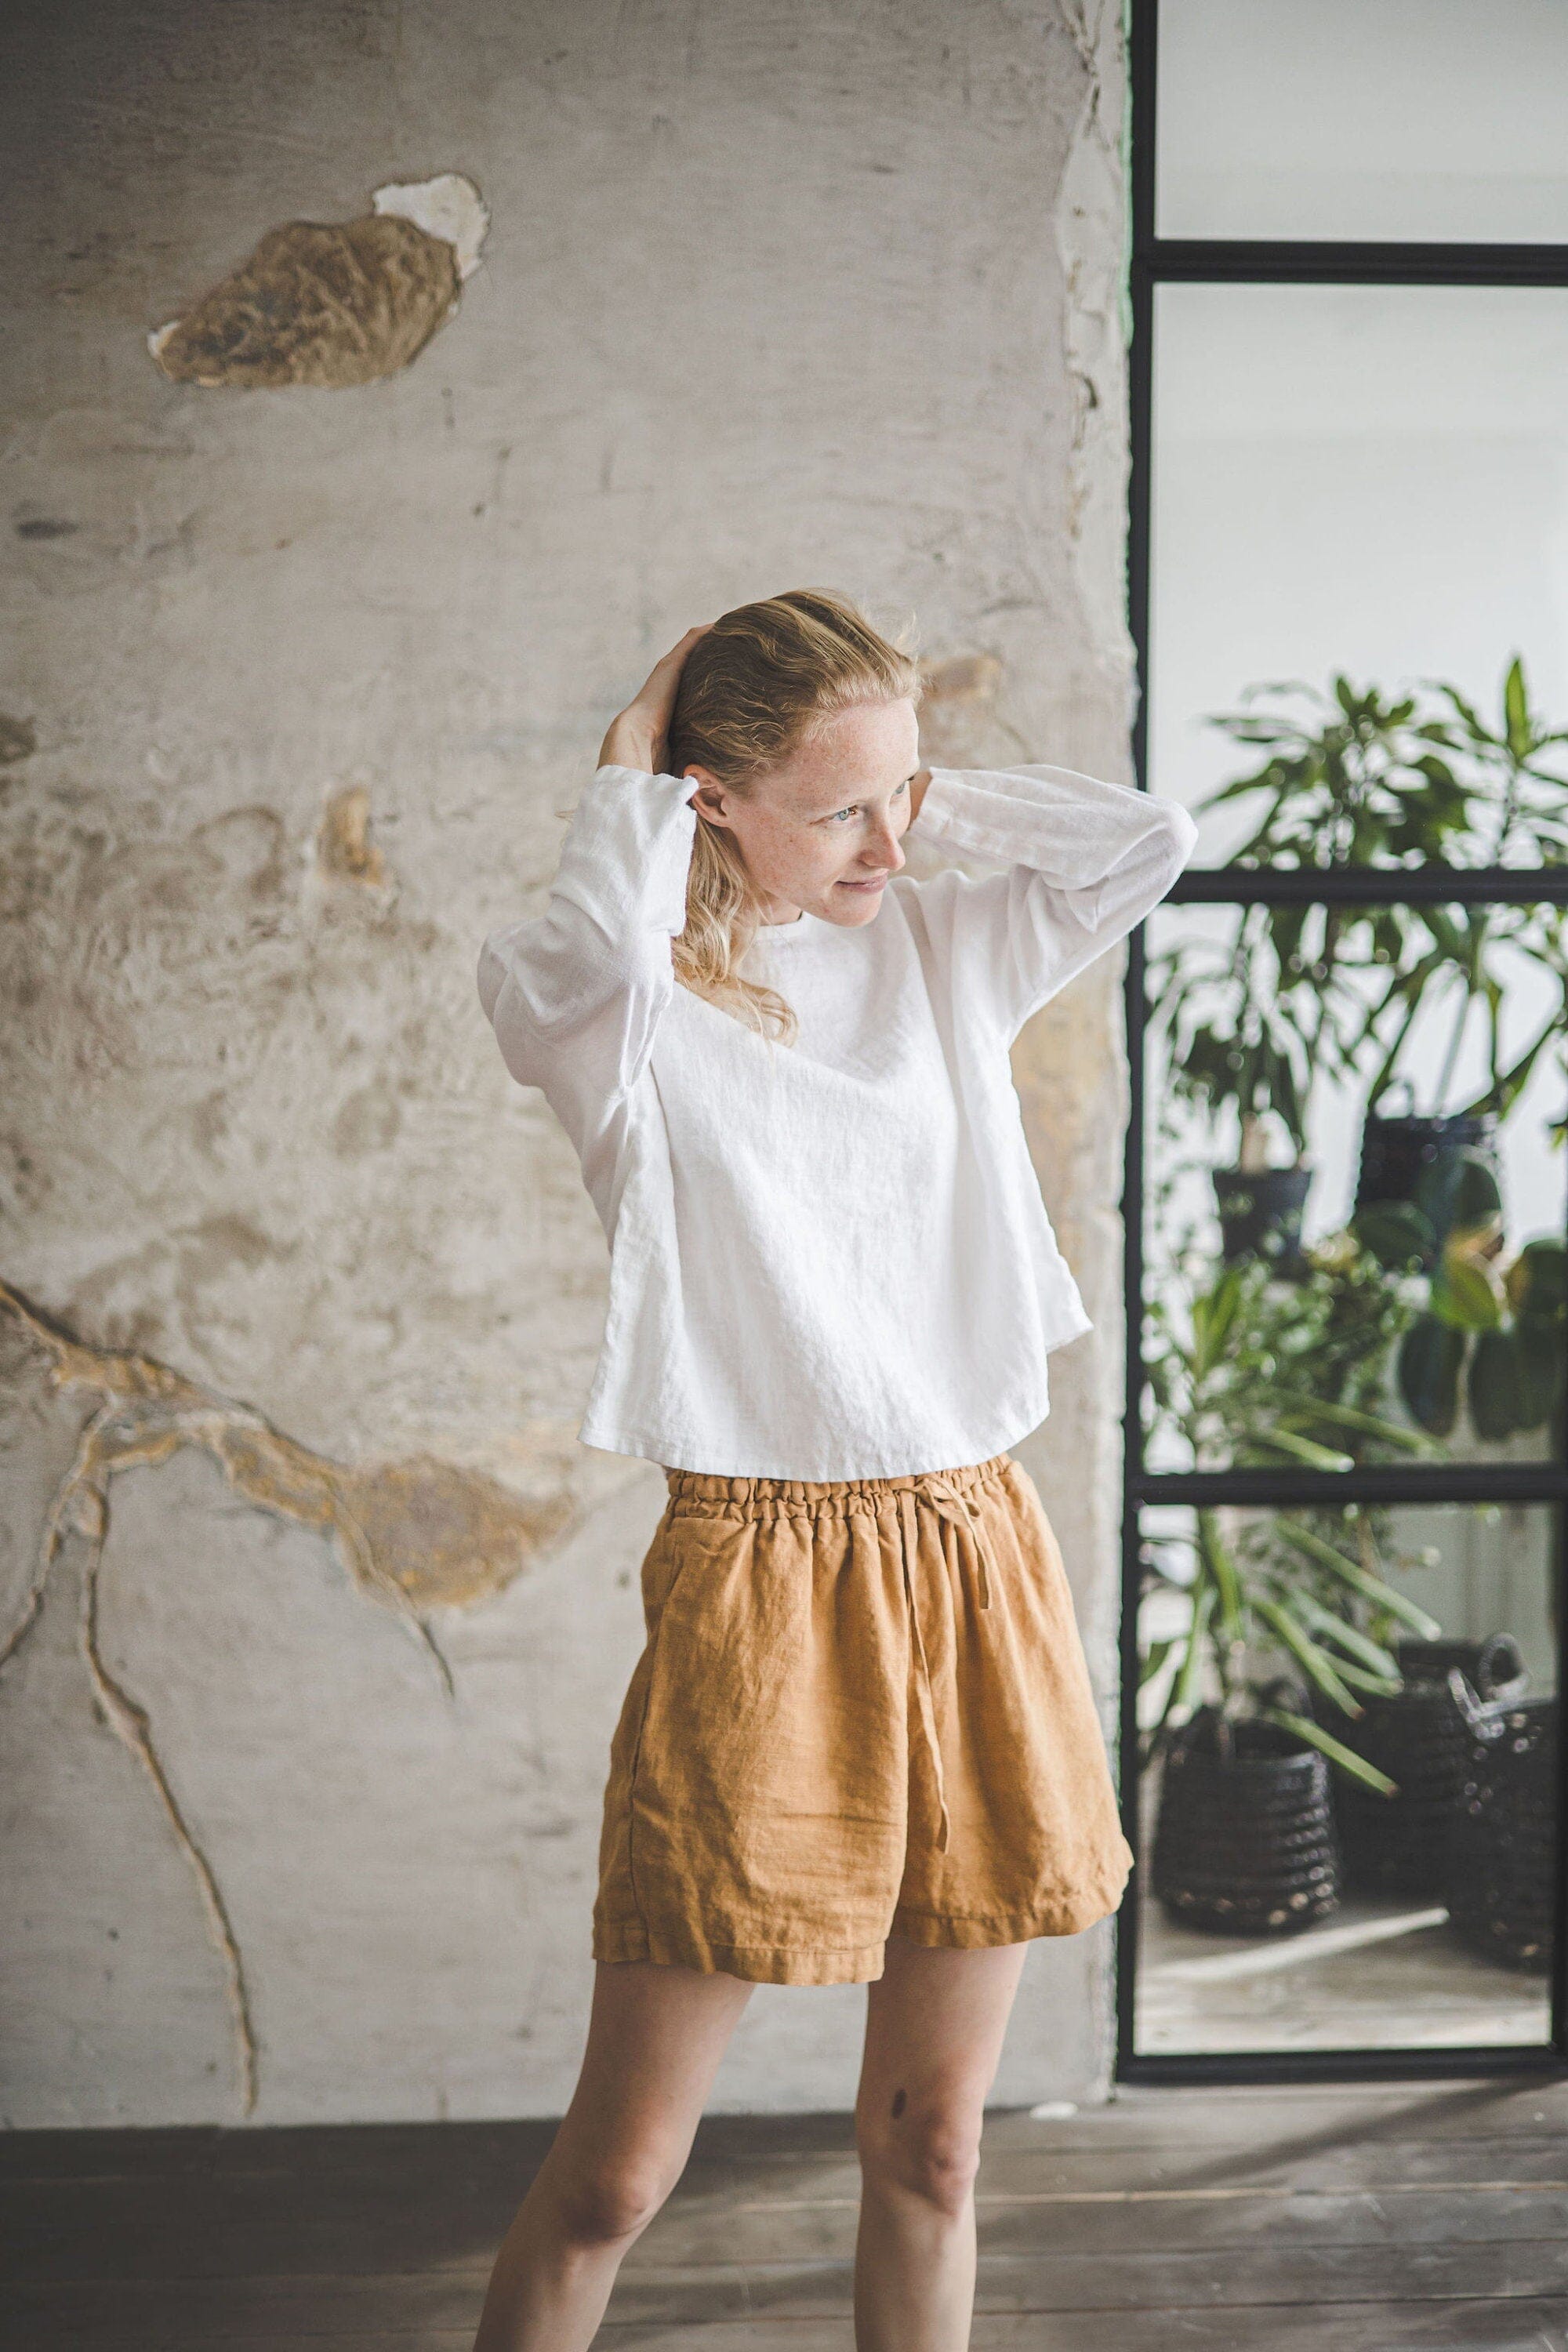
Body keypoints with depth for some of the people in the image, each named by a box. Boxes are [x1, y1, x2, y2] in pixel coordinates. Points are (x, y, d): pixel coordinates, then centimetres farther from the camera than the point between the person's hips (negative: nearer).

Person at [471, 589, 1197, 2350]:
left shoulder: (939, 949, 10)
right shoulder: (621, 1005, -5)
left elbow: (1152, 841, 4)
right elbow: (582, 963, -28)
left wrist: (934, 796, 4)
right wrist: (629, 789, -10)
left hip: (978, 1559, 5)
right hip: (761, 1569, -5)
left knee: (929, 2149, 12)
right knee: (613, 2172, 0)